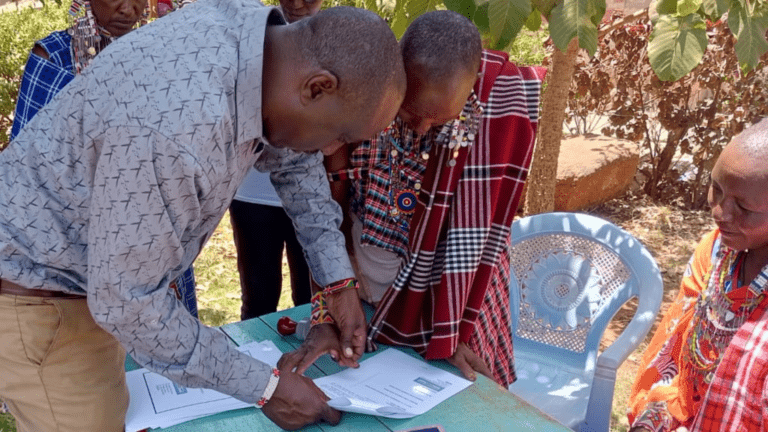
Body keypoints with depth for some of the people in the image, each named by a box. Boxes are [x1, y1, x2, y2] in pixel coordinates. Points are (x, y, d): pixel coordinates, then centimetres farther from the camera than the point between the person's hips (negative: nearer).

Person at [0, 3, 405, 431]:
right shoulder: (177, 126, -39)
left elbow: (294, 159, 6)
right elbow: (126, 300, -28)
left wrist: (339, 279, 2)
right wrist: (265, 387, -20)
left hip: (104, 271, 8)